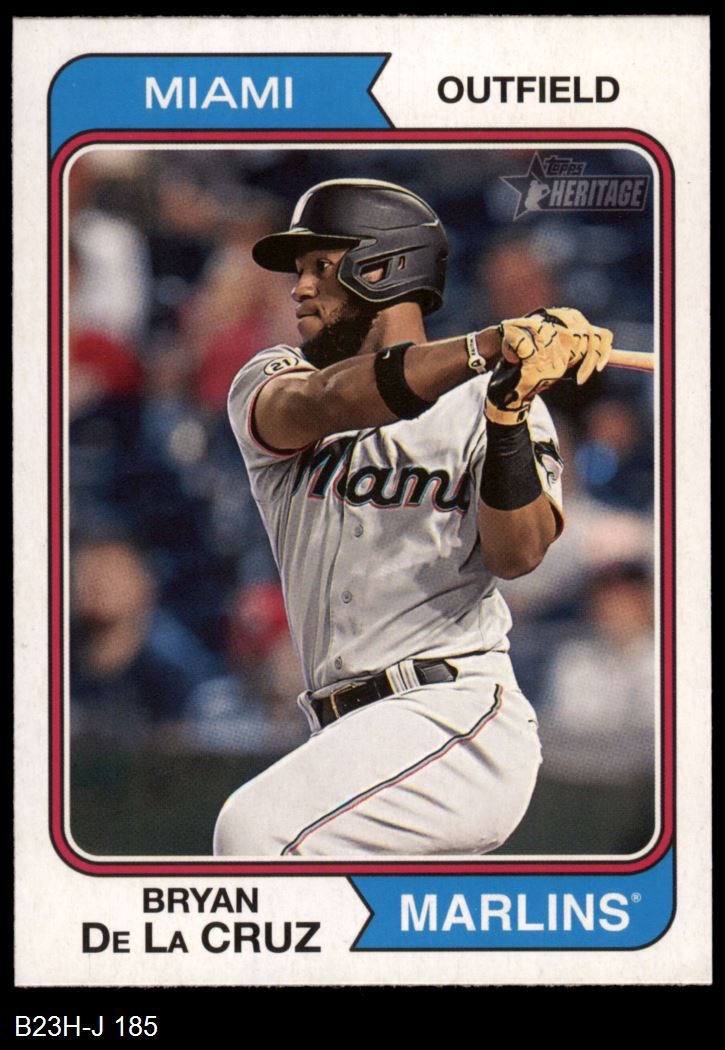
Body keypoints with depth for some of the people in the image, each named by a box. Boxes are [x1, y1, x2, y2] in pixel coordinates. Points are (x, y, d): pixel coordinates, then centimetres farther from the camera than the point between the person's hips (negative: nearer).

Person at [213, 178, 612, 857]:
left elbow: (518, 555, -12)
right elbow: (326, 404, -14)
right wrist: (488, 346, -29)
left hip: (459, 720, -6)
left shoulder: (488, 400, 3)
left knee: (255, 831, -26)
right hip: (350, 738, 6)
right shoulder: (264, 386, 11)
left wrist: (509, 414, -28)